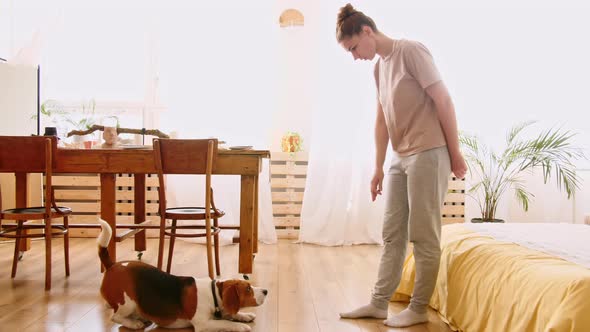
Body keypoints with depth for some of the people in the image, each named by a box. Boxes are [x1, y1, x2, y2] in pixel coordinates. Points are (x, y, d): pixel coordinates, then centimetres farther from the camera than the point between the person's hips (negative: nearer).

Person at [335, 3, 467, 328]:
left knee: (423, 234, -1)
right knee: (392, 233, 10)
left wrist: (455, 153, -11)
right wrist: (378, 167, 18)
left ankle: (419, 308, 10)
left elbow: (443, 100, -12)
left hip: (428, 153, -8)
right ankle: (379, 302, 18)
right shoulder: (379, 67, 16)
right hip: (401, 158, 8)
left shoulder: (410, 51, -9)